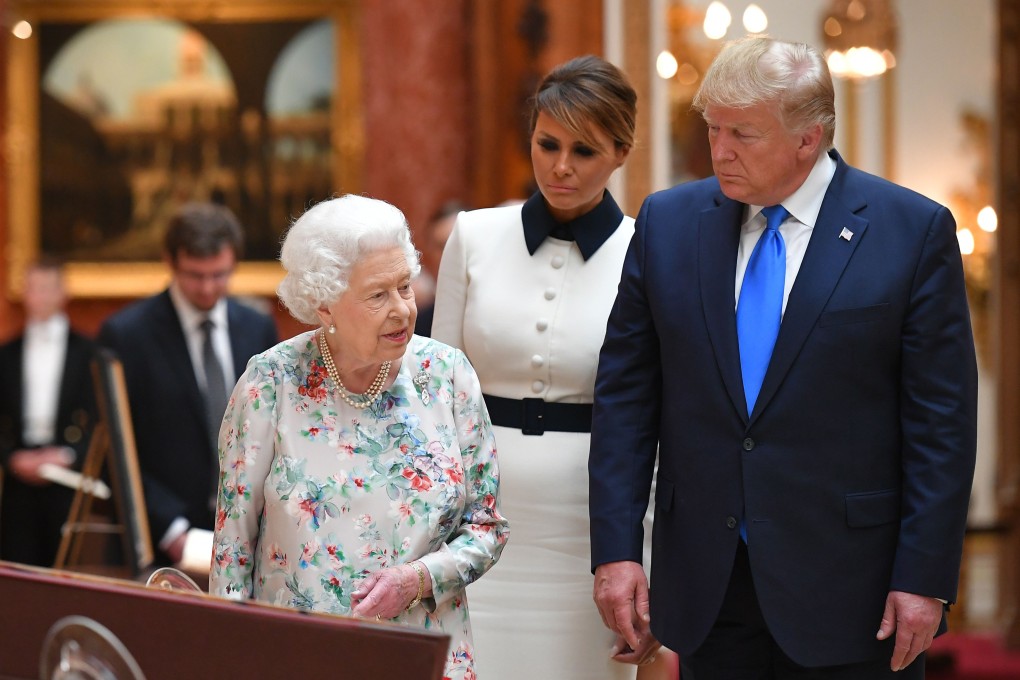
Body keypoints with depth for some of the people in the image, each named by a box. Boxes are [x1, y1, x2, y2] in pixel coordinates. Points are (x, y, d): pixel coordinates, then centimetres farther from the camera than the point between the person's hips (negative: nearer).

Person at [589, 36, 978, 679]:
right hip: (706, 591, 3)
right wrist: (615, 548, -1)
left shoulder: (913, 231, -5)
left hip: (848, 589, -3)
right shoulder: (667, 222, 5)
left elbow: (942, 421, -5)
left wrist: (925, 579, -10)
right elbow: (625, 396, 6)